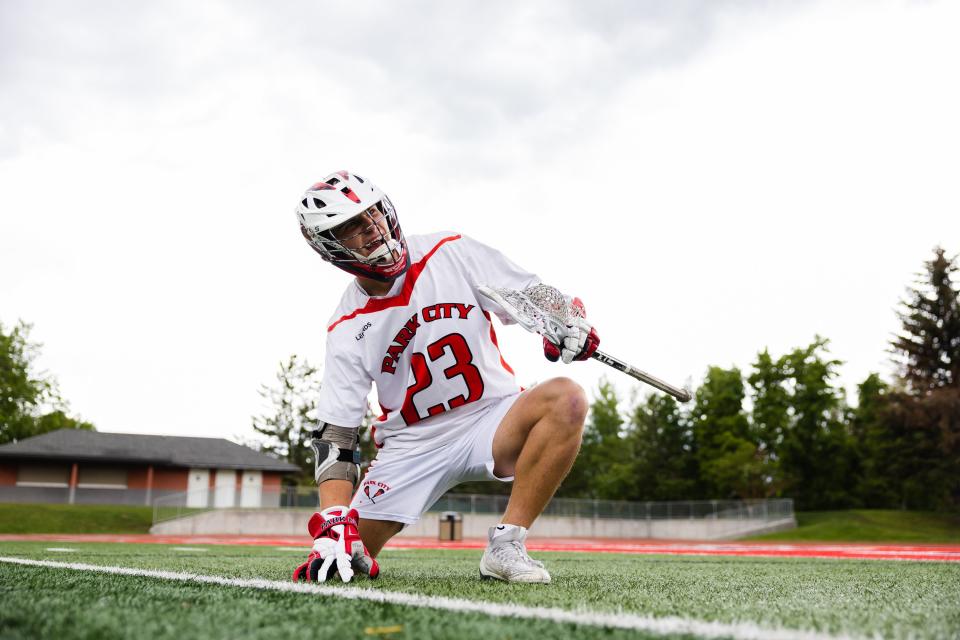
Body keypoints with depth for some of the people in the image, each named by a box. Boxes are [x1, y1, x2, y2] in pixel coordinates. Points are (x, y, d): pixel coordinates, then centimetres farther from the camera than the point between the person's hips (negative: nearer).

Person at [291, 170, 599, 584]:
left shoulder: (452, 254, -7)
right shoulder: (348, 330, -7)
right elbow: (335, 434, -9)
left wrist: (570, 324, -26)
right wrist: (334, 524, -22)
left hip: (491, 419, 0)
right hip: (412, 445, 1)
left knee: (565, 398, -30)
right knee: (345, 552, -11)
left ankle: (506, 546, -23)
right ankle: (358, 556, 28)